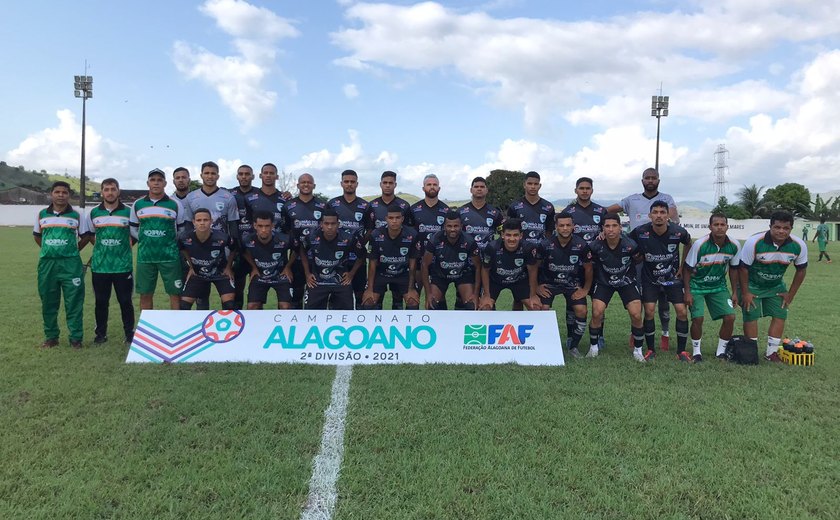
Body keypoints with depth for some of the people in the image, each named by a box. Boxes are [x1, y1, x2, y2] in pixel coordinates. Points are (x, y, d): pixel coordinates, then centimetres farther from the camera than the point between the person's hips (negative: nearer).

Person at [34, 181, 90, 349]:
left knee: (74, 302, -3)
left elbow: (85, 237, 10)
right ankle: (51, 337, 20)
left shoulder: (76, 215, 1)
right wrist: (49, 250, 14)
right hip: (47, 264, 3)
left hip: (70, 264, -3)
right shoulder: (42, 214, 7)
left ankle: (76, 338, 3)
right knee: (48, 302, 9)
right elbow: (37, 236, 20)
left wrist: (73, 251, 7)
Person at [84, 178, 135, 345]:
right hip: (99, 265, 2)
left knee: (125, 301, 2)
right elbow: (89, 235, 19)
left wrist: (123, 248, 8)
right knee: (101, 301, 9)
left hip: (123, 265, -2)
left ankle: (130, 333, 13)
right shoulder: (94, 213, 6)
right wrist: (102, 247, 13)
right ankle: (101, 333, 21)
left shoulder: (128, 212, 0)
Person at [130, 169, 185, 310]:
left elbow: (182, 229, 9)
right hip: (144, 257, 2)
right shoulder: (137, 204, 8)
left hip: (170, 257, -2)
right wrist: (144, 242, 11)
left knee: (175, 293, 0)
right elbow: (133, 228, 18)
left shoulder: (175, 204, 1)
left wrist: (173, 243, 5)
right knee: (145, 294, 8)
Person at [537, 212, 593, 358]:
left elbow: (588, 268, -2)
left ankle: (573, 346, 4)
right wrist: (537, 286, -4)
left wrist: (586, 289, -1)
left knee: (581, 310, -17)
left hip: (573, 283, 1)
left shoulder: (581, 245, -15)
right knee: (543, 309, -20)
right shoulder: (546, 245, -17)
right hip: (549, 282, 0)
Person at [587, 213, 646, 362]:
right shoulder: (595, 246, -21)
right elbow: (591, 264, -1)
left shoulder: (630, 245, -22)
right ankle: (593, 347, 9)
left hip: (627, 281, 0)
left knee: (636, 315, -11)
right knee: (597, 313, -15)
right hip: (604, 281, 0)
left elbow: (638, 259, 1)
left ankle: (638, 350, 11)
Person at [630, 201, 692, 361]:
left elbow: (688, 244, 7)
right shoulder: (640, 232, -20)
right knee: (649, 311, -10)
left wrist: (682, 266, 7)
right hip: (650, 279, -1)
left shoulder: (679, 232, -17)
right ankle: (651, 349, 8)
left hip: (673, 277, 1)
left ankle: (681, 351, 11)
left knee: (682, 311, -5)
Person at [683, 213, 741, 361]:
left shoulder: (734, 246, -11)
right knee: (698, 318, -16)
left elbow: (733, 269, 5)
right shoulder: (700, 244, -22)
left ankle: (721, 352, 12)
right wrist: (687, 292, -16)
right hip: (697, 285, -4)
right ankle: (696, 351, 5)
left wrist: (734, 292, 6)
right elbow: (687, 269, -14)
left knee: (730, 317, -7)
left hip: (719, 286, 4)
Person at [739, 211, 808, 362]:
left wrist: (790, 294, 0)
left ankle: (772, 352, 13)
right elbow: (743, 268, -18)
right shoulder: (754, 242, -29)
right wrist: (745, 293, -15)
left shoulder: (799, 246, -18)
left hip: (776, 286, 4)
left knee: (780, 315, 0)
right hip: (752, 285, -4)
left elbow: (801, 270, -2)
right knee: (751, 316, -7)